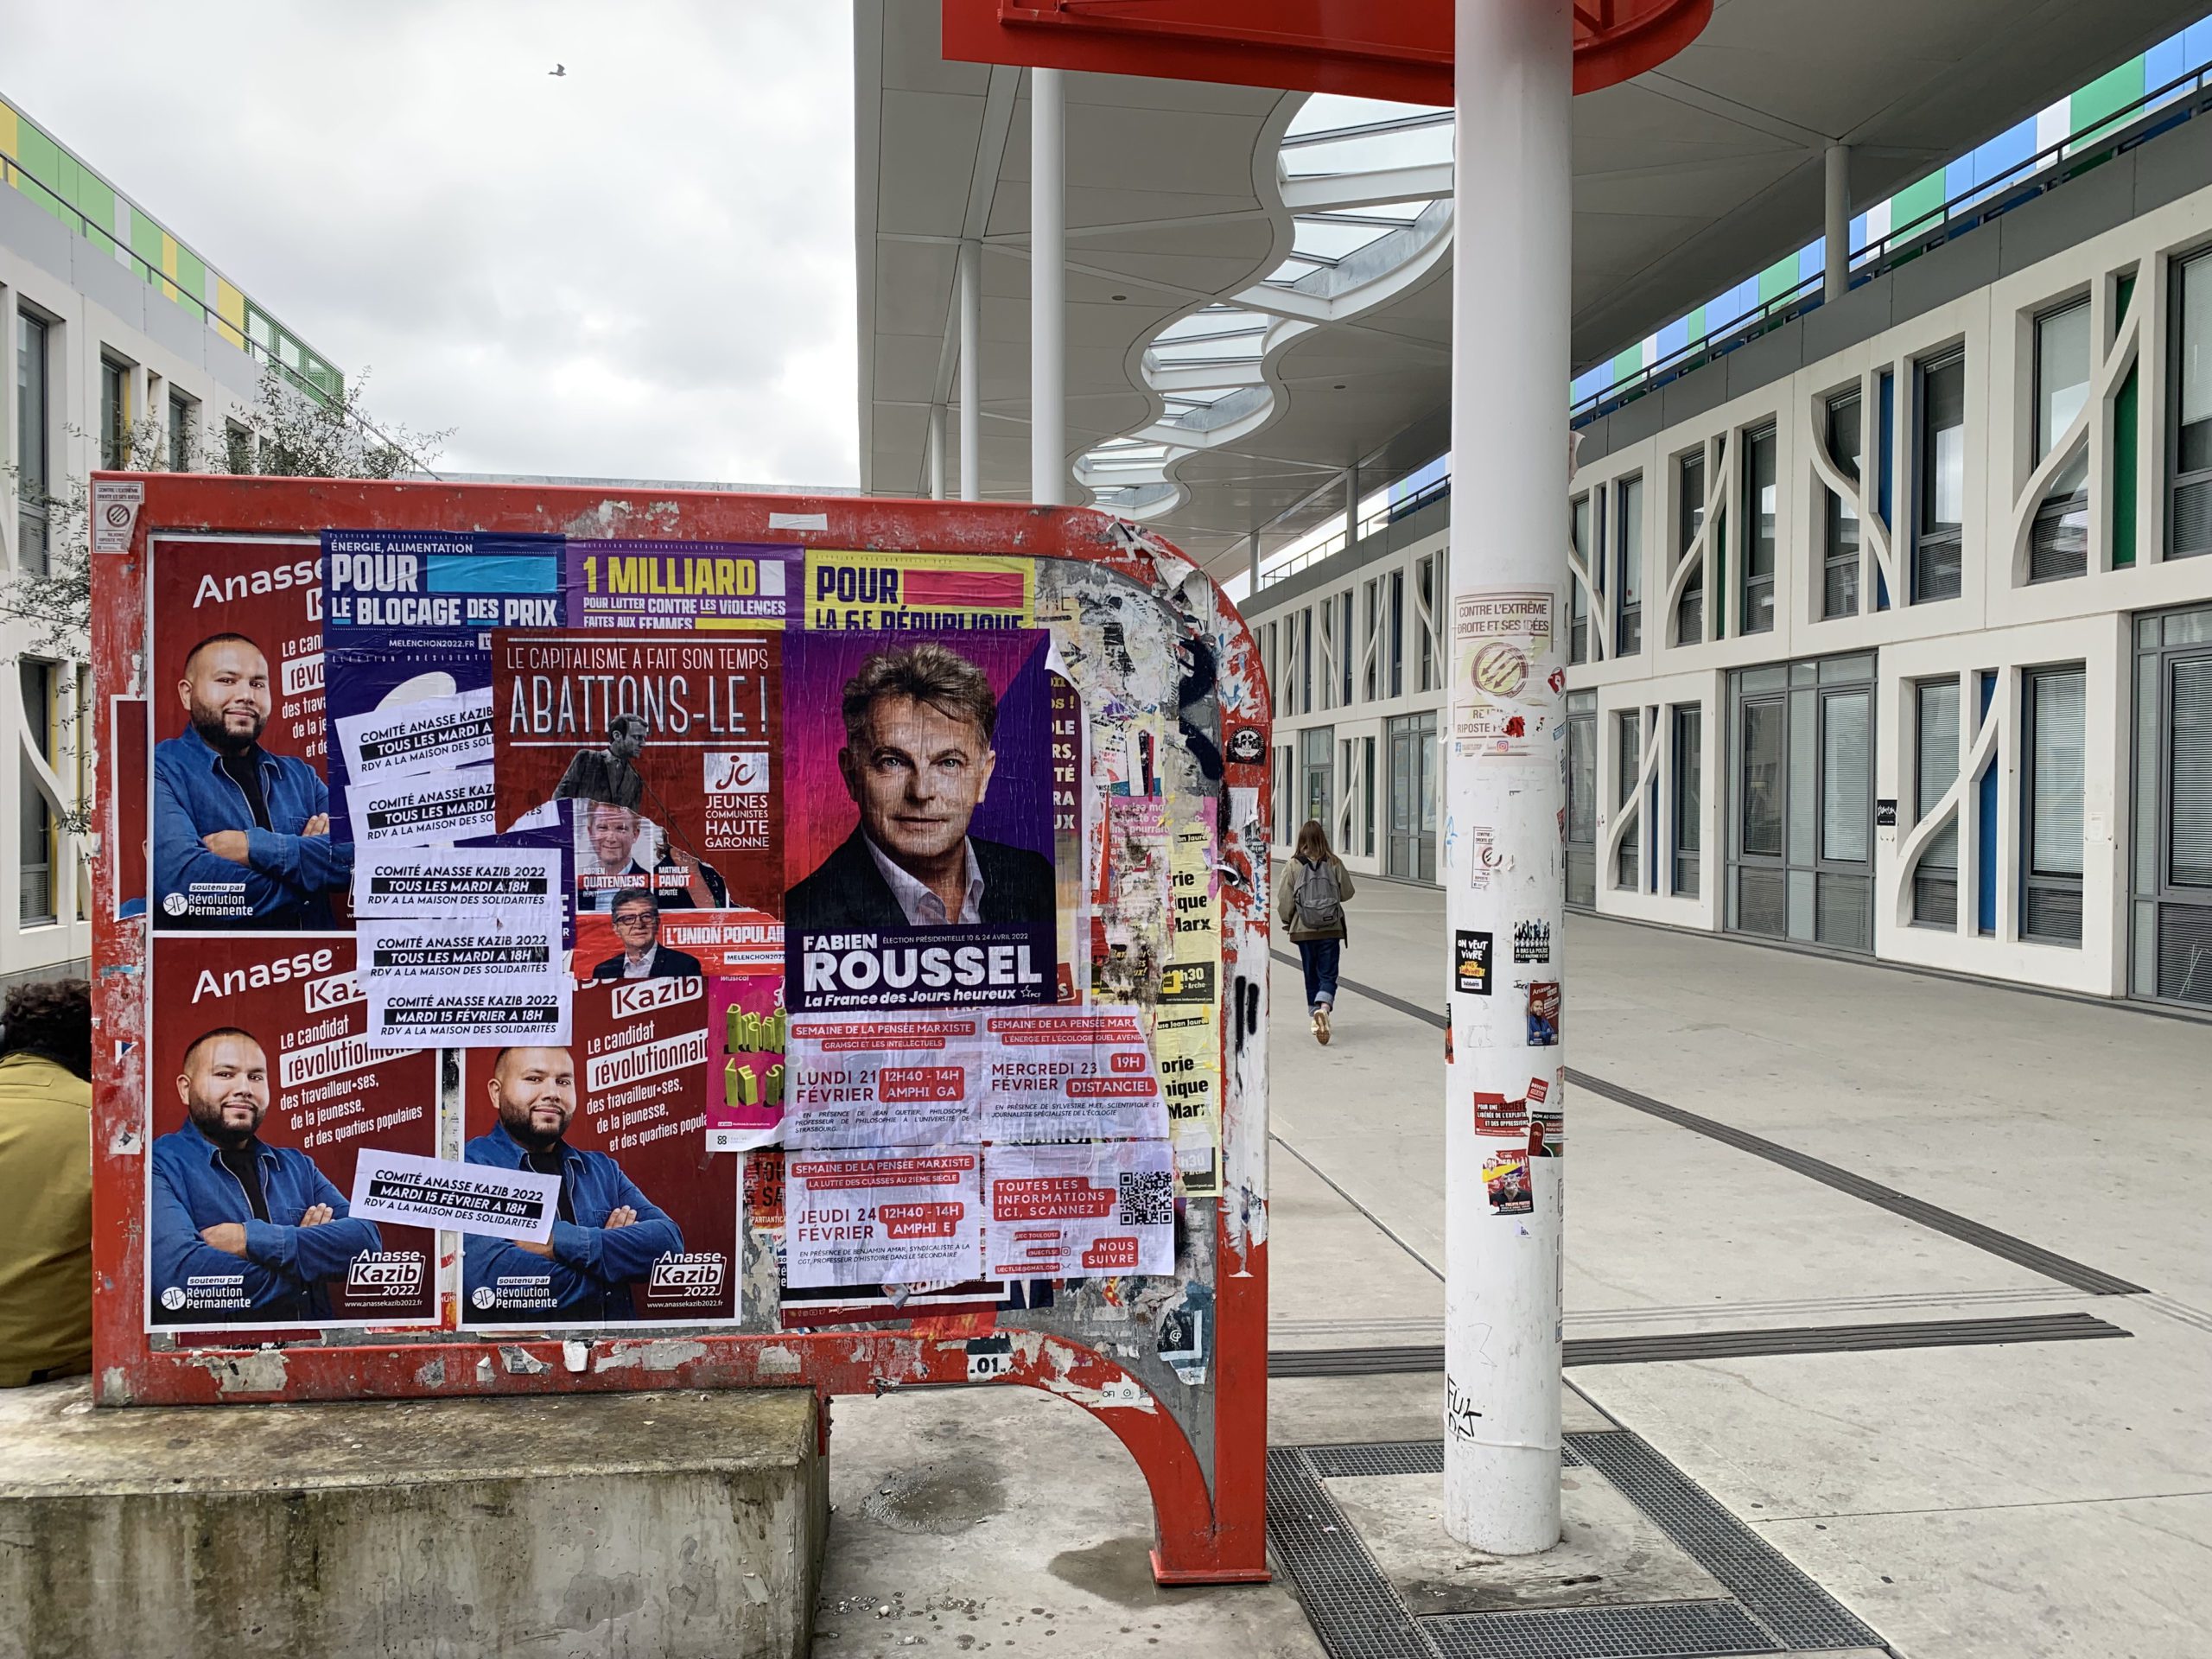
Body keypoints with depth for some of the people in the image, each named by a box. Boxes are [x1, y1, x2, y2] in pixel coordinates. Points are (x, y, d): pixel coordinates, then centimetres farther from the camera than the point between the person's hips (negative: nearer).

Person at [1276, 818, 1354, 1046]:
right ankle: (1324, 1008, -24)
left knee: (1312, 976, 15)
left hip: (1304, 931, 0)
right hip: (1331, 930, 0)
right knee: (1328, 975, 1)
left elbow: (1284, 901, -7)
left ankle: (1315, 1013, 21)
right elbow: (1347, 892, 4)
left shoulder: (1293, 866, -7)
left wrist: (1288, 922, 11)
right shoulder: (1335, 863, -4)